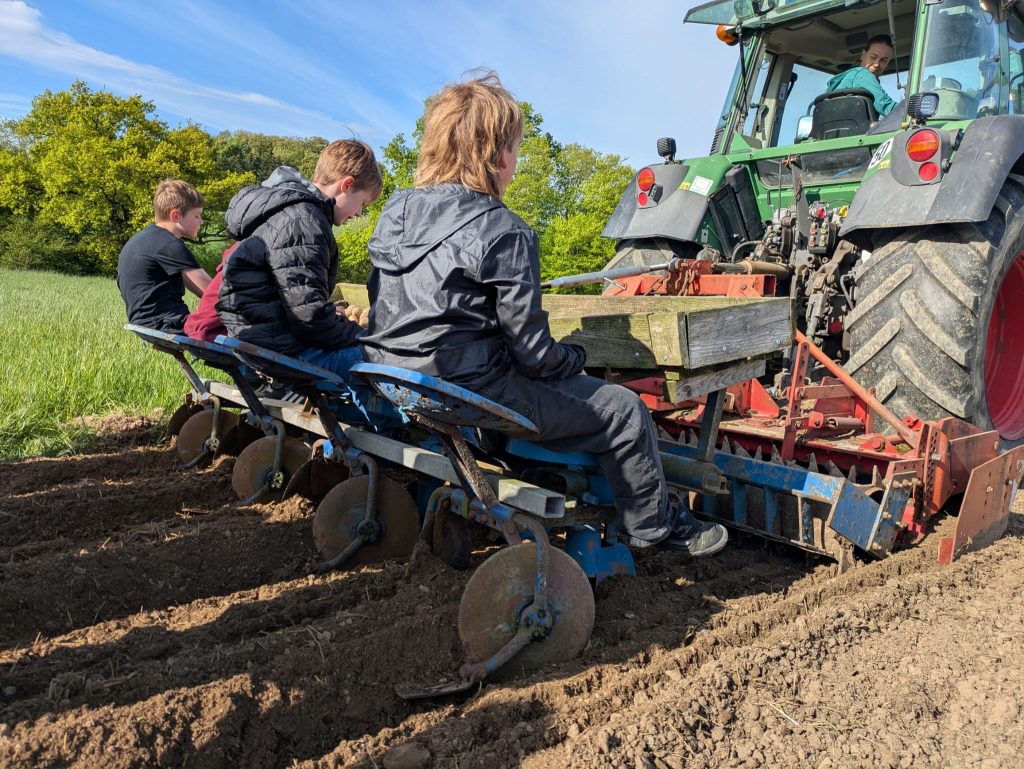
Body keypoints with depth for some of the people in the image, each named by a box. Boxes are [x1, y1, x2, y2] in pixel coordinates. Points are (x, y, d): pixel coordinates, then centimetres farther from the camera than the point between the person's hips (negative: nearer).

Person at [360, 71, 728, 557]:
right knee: (624, 410, 5)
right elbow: (533, 352, -16)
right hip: (470, 396, -9)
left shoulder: (396, 210, 6)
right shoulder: (505, 233, -17)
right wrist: (575, 358, 6)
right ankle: (653, 527, 25)